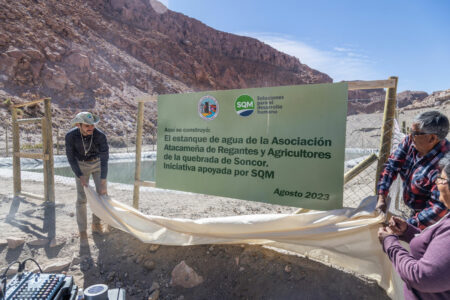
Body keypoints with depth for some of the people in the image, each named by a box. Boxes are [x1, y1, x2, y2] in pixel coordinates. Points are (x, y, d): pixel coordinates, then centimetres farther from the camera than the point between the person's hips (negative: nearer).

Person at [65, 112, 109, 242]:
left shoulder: (100, 136, -28)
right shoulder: (70, 136, -25)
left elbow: (104, 160, -25)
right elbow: (71, 158, -13)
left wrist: (103, 183, -25)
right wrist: (80, 177, -18)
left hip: (97, 163, 1)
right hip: (81, 165, 0)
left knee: (102, 194, -1)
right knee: (82, 198, -4)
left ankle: (96, 224, 20)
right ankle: (82, 230, 11)